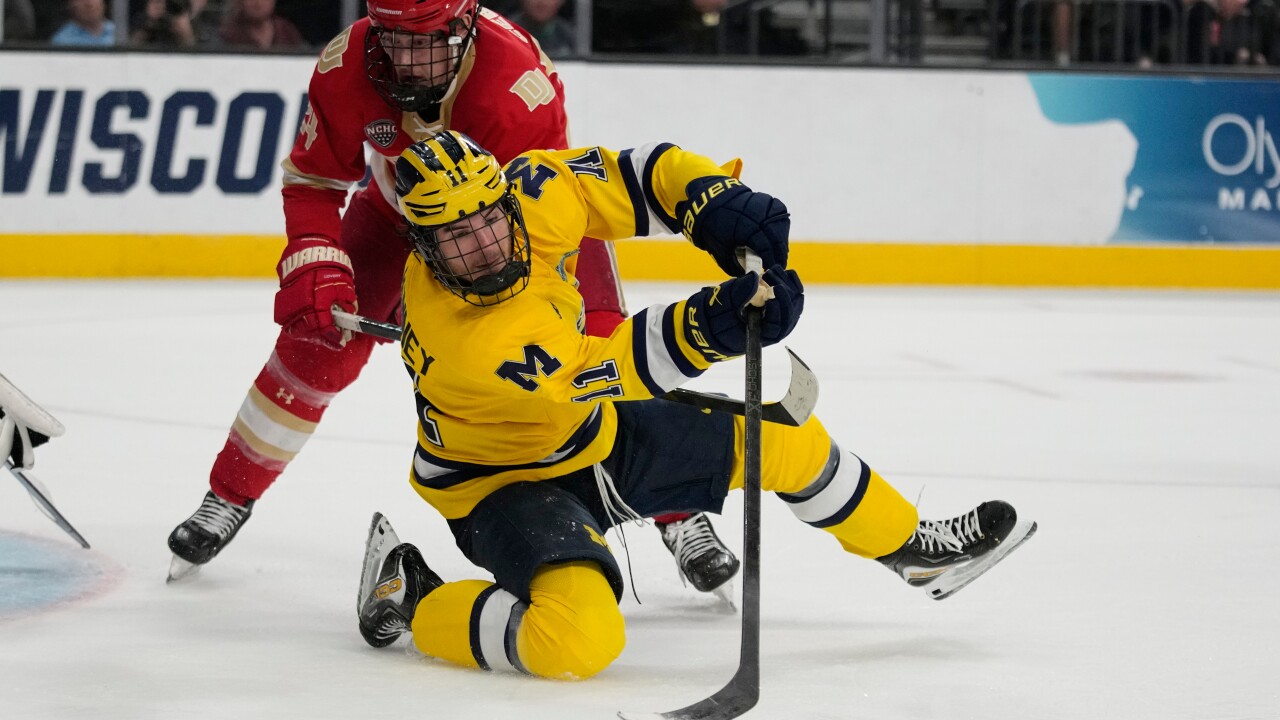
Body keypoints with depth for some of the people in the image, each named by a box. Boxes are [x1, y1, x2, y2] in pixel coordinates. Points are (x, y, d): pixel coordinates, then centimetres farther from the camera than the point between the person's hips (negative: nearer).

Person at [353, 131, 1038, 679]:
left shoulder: (532, 197, -19)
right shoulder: (461, 345, -36)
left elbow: (631, 176, -5)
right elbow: (595, 382, -35)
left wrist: (715, 199, -24)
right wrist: (708, 326, -44)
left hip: (588, 438, 8)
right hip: (500, 481, -8)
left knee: (777, 434, 9)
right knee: (581, 638, -33)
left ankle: (910, 545, 33)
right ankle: (408, 596, -9)